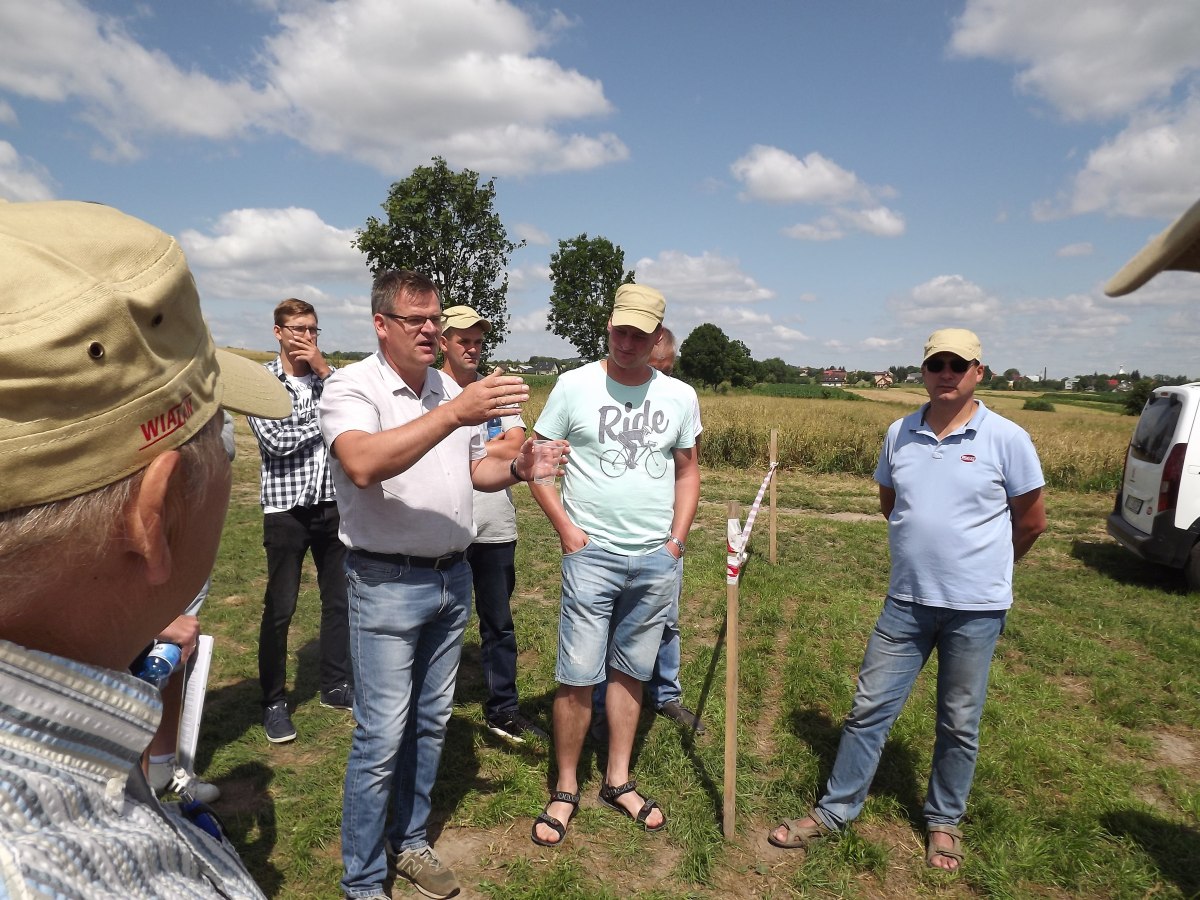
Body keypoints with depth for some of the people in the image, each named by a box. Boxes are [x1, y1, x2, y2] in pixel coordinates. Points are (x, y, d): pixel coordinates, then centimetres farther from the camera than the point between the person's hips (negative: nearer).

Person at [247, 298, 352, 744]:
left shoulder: (327, 374, 8)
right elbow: (275, 439, -15)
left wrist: (324, 369, -10)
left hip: (332, 504, 4)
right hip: (286, 509, -4)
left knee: (339, 599, 12)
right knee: (280, 608, 4)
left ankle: (335, 686, 28)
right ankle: (274, 701, 20)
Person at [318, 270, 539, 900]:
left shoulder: (451, 390, 10)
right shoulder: (351, 387, -11)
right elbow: (362, 464, -30)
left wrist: (514, 469, -4)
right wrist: (454, 414, -36)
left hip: (453, 577, 7)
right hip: (388, 584, -6)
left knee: (431, 722, 17)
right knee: (382, 736, 0)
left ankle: (409, 844, 37)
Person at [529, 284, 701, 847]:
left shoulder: (678, 396, 6)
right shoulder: (575, 386, -4)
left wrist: (678, 538, 5)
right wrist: (566, 531, -7)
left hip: (657, 559, 3)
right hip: (592, 553, -3)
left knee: (630, 673, 13)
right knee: (577, 676, 0)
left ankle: (618, 782, 29)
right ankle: (565, 790, 19)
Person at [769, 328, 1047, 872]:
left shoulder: (1006, 439, -8)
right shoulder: (900, 434, 2)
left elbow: (1032, 521, 3)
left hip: (976, 609, -2)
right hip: (906, 601, 3)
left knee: (960, 724, 13)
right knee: (869, 708, 7)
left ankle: (944, 822, 34)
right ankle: (834, 811, 21)